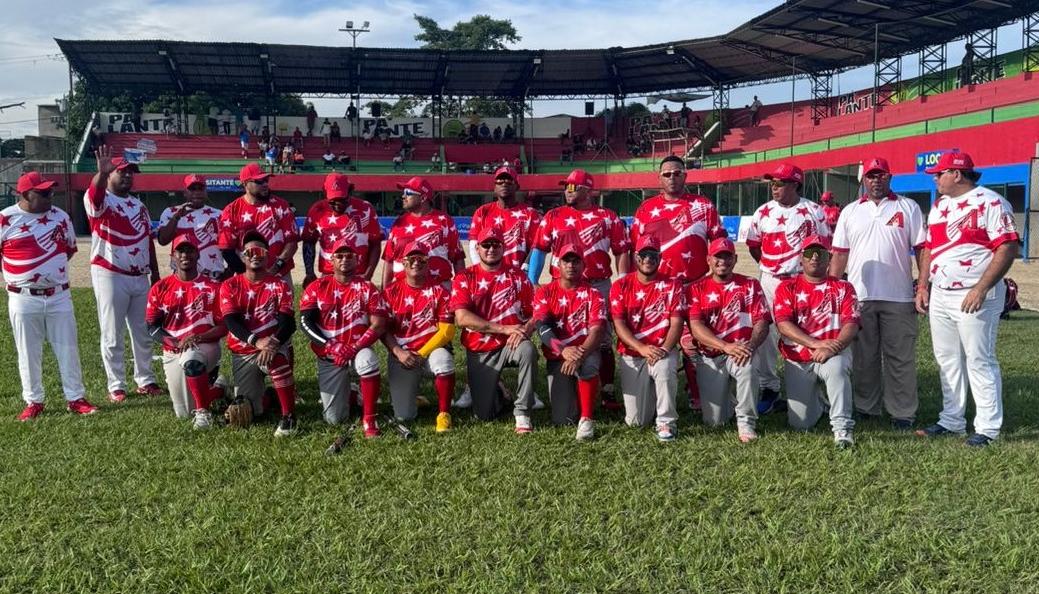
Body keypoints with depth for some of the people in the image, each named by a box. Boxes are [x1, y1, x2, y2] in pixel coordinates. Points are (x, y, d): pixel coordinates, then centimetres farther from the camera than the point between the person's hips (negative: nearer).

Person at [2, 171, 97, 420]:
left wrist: (50, 265, 7)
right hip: (24, 299, -2)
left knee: (68, 349, 6)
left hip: (59, 296, 3)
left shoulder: (60, 216, 3)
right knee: (29, 353, 6)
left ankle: (75, 399, 14)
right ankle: (33, 402, 18)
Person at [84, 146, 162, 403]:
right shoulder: (100, 201, -5)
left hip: (140, 277, 6)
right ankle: (116, 386, 10)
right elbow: (94, 194, -31)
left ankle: (145, 380, 23)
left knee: (143, 332, 12)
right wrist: (101, 172, -49)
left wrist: (155, 272, 15)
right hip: (110, 276, -6)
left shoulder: (139, 205, 15)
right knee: (112, 335, 2)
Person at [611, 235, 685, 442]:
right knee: (636, 421, -4)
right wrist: (642, 348, -22)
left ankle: (666, 422, -19)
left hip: (663, 351, -1)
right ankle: (649, 397, 32)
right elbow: (619, 325, -6)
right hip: (631, 355, 1)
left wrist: (664, 349, -23)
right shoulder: (621, 286, 1)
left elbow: (676, 324, -5)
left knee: (665, 367, -39)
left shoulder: (671, 286, 2)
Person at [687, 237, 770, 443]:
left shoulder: (751, 285, 6)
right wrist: (726, 346, -22)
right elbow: (696, 327, -8)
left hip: (741, 350, 0)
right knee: (713, 421, -6)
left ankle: (746, 422, -18)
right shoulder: (697, 288, 4)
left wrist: (751, 345, -24)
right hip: (710, 356, 0)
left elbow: (761, 322, -3)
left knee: (747, 366, -38)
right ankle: (726, 399, 31)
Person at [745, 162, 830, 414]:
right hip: (770, 280, 2)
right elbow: (753, 245, 14)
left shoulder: (813, 211, -1)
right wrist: (770, 267, 10)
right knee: (766, 334, 1)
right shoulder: (763, 212, 5)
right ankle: (769, 388, 11)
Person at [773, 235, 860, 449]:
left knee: (836, 367, -39)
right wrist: (816, 344, -23)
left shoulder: (843, 288, 5)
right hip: (797, 360, 1)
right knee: (800, 423, 1)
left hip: (835, 353, -1)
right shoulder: (787, 287, 3)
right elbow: (783, 324, -10)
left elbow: (851, 324, -7)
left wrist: (832, 348, -26)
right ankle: (818, 400, 35)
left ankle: (842, 427, -29)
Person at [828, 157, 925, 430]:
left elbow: (922, 249, 1)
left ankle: (903, 413, 9)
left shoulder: (908, 208, 6)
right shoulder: (850, 211, 11)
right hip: (859, 295, 2)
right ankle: (866, 408, 19)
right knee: (863, 356, 9)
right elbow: (840, 254, 9)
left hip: (898, 297, -2)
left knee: (901, 357, 1)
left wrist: (924, 287, -8)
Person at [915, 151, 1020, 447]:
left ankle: (987, 428, 5)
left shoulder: (991, 203, -9)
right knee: (947, 361, 12)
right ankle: (951, 420, 22)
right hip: (939, 296, 8)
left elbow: (1008, 248, -16)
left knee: (980, 362, -4)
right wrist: (923, 285, 11)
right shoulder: (939, 206, 15)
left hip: (975, 297, -8)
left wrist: (981, 289, -22)